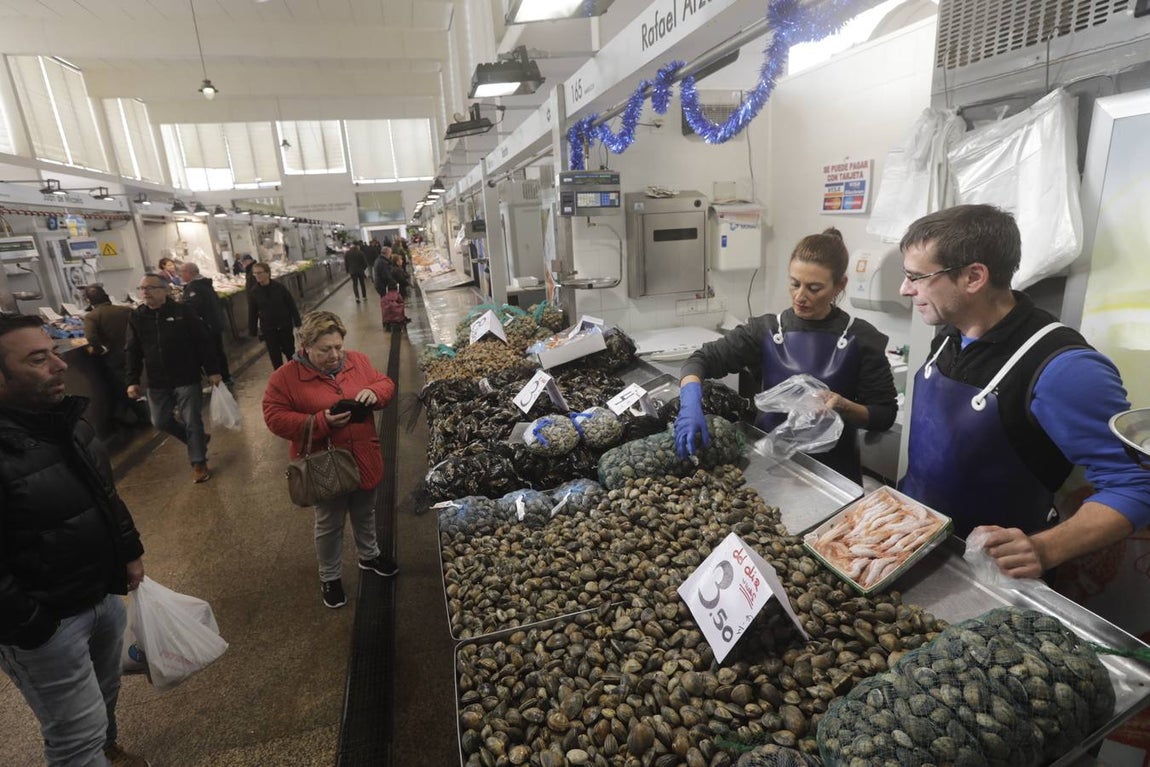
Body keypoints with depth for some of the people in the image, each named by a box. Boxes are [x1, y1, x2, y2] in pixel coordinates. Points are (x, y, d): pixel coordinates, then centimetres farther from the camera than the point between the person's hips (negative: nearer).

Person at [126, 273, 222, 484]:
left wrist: (212, 371, -8)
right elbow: (133, 351, 6)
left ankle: (198, 462, 14)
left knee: (191, 421, 1)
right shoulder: (136, 317, 2)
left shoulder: (184, 312, -8)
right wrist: (132, 381, 1)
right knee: (160, 421, 10)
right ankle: (197, 440, 34)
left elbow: (203, 343, -6)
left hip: (187, 379, -4)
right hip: (157, 383, 4)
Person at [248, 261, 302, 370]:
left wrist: (297, 322, -5)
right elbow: (252, 313, 0)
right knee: (274, 354, 5)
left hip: (285, 325, -1)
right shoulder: (253, 291, -6)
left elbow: (291, 305, -5)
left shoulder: (279, 287, -11)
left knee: (289, 351, 12)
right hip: (268, 328, 1)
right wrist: (253, 331, 2)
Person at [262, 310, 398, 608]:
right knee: (329, 524, 15)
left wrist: (375, 392, -20)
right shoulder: (285, 377, -15)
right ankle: (330, 577, 38)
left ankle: (369, 555, 50)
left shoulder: (357, 361, -3)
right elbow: (275, 418, -16)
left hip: (364, 460, 4)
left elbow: (386, 384, 4)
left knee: (365, 513, 25)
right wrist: (321, 423, -27)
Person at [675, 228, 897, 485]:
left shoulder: (860, 338, -5)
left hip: (834, 470, 0)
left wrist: (842, 406, -20)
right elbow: (702, 359, -7)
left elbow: (884, 416, 0)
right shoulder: (766, 331, -2)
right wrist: (691, 403, -26)